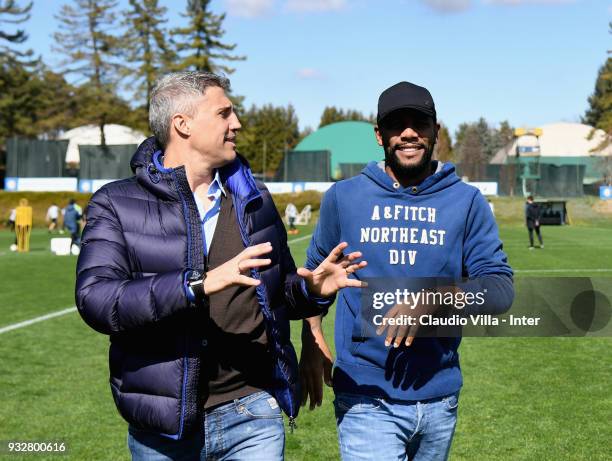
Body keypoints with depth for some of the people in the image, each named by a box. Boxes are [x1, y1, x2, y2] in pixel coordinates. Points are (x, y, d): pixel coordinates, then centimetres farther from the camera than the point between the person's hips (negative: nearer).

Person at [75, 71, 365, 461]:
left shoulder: (254, 200, 12)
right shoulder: (117, 204, -3)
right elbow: (95, 298, -17)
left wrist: (311, 290, -3)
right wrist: (200, 284, -27)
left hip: (252, 415, 3)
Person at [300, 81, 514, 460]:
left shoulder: (467, 201, 1)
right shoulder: (343, 197, 4)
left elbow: (501, 288, -6)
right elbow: (315, 272, 17)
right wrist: (313, 340, 5)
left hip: (440, 398, 2)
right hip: (367, 398, -2)